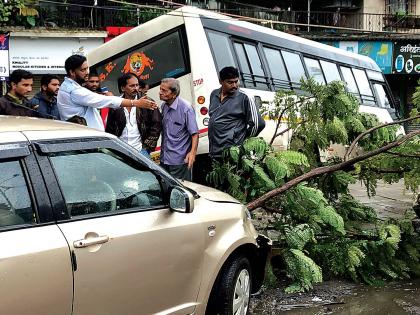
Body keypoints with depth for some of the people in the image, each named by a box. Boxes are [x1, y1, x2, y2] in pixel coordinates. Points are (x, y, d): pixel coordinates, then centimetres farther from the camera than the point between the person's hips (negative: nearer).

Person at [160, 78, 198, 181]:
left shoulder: (185, 108, -15)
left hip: (180, 160, -7)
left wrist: (193, 152, -27)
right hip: (164, 159, 7)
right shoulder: (163, 106, 6)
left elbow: (194, 133, -15)